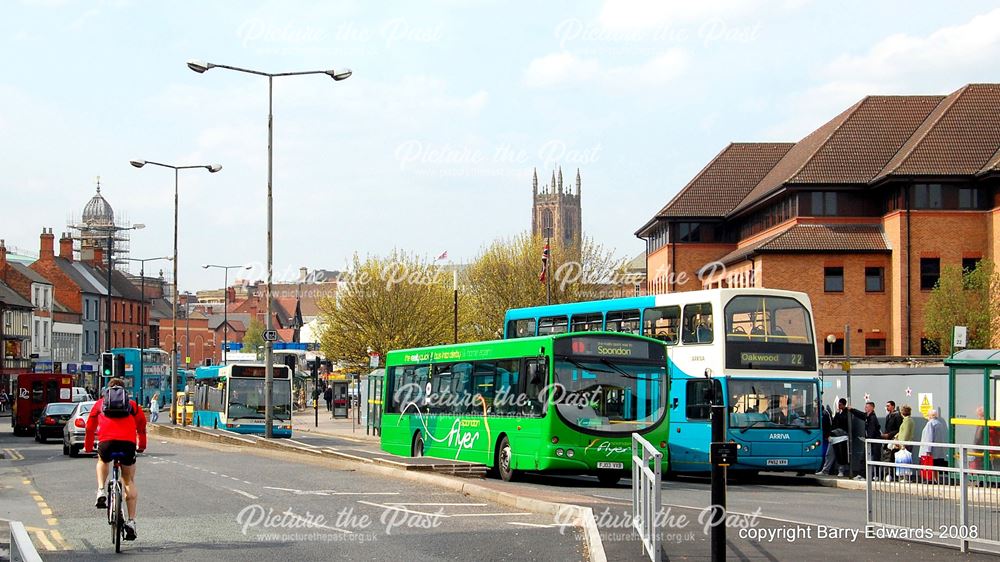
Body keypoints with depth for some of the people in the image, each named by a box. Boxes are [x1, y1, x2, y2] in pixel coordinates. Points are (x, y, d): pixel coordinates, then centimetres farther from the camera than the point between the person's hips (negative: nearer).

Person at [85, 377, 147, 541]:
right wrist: (141, 446, 48)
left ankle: (101, 491, 14)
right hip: (128, 443, 0)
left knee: (102, 461, 36)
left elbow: (90, 427, 33)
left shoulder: (100, 402, 27)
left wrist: (88, 447, 47)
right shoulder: (132, 404, 27)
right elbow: (142, 425, 32)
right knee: (129, 481, 15)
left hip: (107, 441, 0)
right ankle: (131, 521, 6)